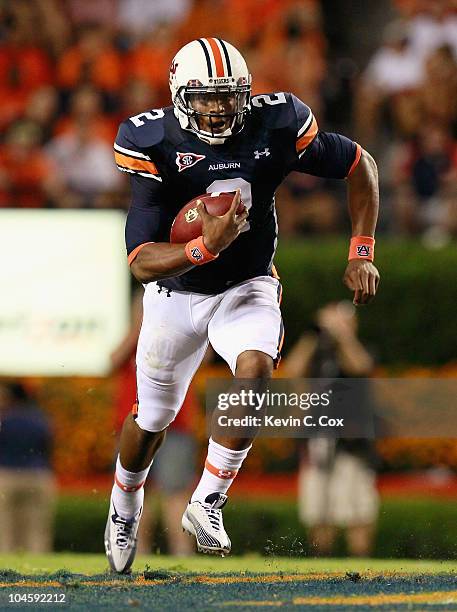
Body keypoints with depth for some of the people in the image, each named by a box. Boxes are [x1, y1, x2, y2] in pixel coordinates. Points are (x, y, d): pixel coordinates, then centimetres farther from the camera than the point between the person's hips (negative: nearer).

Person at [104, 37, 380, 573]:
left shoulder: (274, 126, -19)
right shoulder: (157, 145, -24)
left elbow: (359, 165, -2)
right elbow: (142, 263, -28)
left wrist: (360, 252, -7)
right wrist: (207, 246, -44)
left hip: (246, 287, 0)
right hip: (176, 293, 0)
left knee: (255, 370, -30)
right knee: (152, 419, 12)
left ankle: (207, 501, -16)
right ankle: (125, 503, 45)